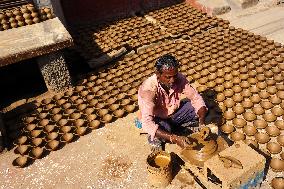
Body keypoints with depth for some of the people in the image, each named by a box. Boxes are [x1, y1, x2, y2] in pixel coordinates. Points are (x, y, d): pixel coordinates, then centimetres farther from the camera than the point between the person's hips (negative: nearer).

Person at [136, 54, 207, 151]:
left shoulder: (179, 78, -21)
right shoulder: (148, 89, -35)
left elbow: (196, 98, -13)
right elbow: (147, 124, -41)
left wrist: (201, 123, -29)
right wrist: (174, 138, -48)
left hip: (173, 112, 5)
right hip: (156, 119, -4)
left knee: (198, 107, -15)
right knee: (164, 128, -36)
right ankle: (154, 138, -1)